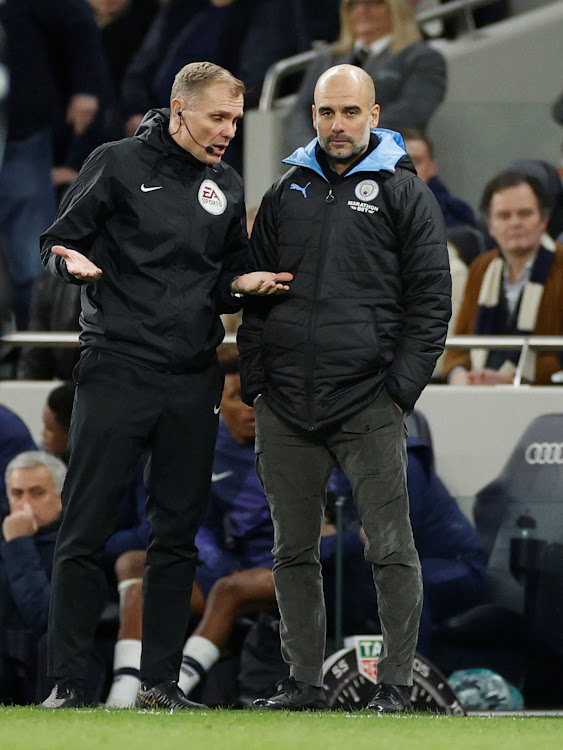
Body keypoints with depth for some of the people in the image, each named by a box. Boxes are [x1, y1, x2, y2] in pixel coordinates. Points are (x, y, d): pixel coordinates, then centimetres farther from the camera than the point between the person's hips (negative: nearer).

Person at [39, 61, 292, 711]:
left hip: (193, 386, 5)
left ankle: (160, 681, 12)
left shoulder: (226, 188, 14)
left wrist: (243, 283, 0)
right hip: (115, 373, -5)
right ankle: (66, 682, -2)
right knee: (85, 530, -5)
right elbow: (56, 245, 1)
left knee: (177, 533, 6)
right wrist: (74, 262, -21)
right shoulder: (118, 165, -1)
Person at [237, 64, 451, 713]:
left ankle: (396, 682, 0)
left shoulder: (403, 192, 3)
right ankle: (304, 679, 14)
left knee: (390, 547, -5)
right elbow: (255, 291, 17)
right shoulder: (286, 193, 14)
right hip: (285, 408, 4)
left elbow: (431, 297, 0)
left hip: (370, 408, -4)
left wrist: (401, 387, -7)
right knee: (293, 550, 7)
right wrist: (255, 381, 7)